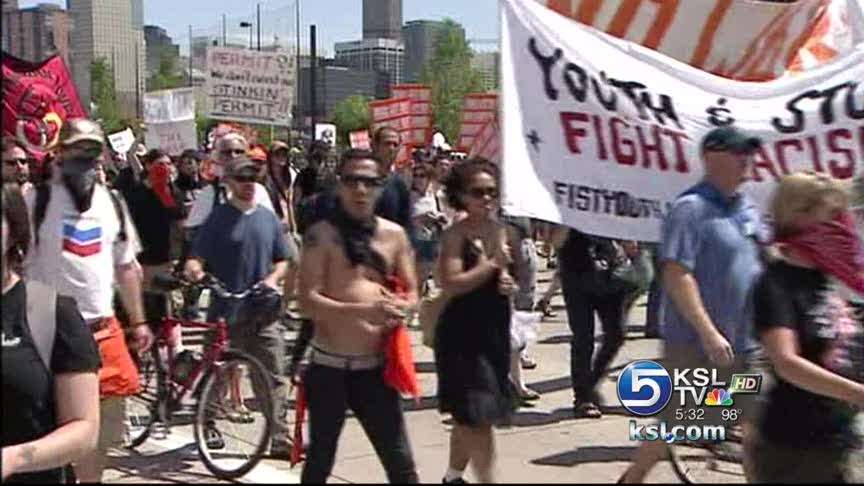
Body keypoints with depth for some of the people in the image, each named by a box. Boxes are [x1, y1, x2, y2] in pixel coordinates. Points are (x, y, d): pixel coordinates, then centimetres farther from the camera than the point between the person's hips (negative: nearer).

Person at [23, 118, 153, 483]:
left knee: (106, 419, 9)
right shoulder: (37, 202, -5)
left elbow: (125, 267, 18)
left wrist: (138, 322, 16)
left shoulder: (112, 203, 11)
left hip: (104, 328, 5)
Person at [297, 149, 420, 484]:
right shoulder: (321, 234, -6)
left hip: (376, 367, 2)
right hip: (329, 366, -2)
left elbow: (411, 293, 11)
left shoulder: (394, 235, 6)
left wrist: (400, 308, -13)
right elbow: (309, 301, -14)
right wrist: (365, 310, -26)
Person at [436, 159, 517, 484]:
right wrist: (492, 265, -22)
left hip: (495, 332, 7)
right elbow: (451, 284, -22)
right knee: (477, 416, -9)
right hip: (463, 336, -7)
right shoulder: (456, 235, -11)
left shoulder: (500, 231, 9)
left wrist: (508, 284, 0)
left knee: (469, 417, 17)